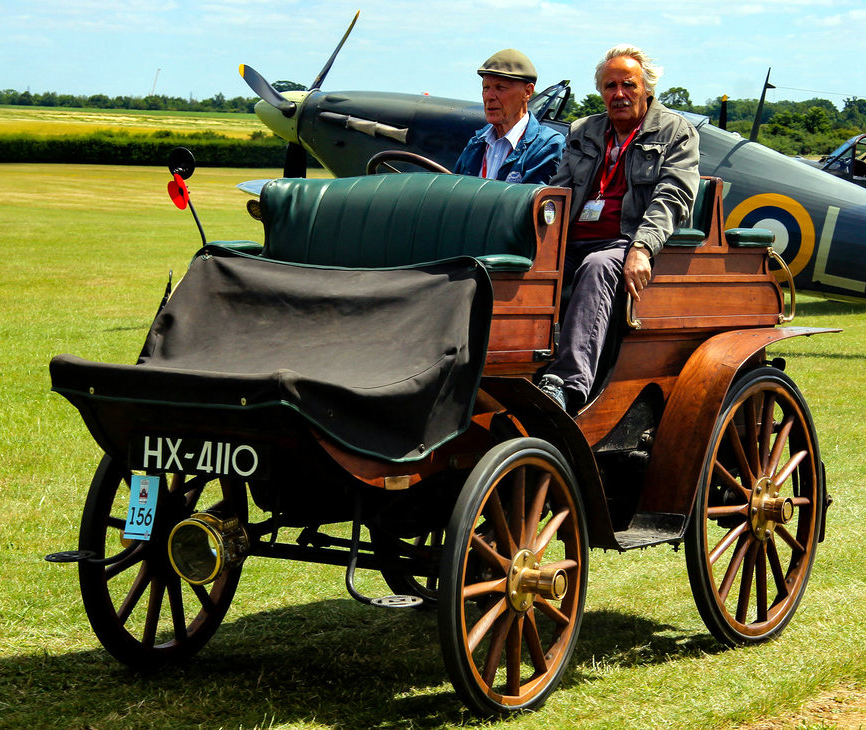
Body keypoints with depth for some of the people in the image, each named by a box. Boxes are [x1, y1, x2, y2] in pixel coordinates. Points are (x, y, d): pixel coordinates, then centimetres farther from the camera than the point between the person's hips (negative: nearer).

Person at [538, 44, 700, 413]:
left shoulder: (676, 132, 10)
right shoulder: (581, 133, 26)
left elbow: (672, 197, -5)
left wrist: (641, 249, -23)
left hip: (625, 245, -5)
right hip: (573, 242, 5)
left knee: (597, 267, -39)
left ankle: (568, 385, -55)